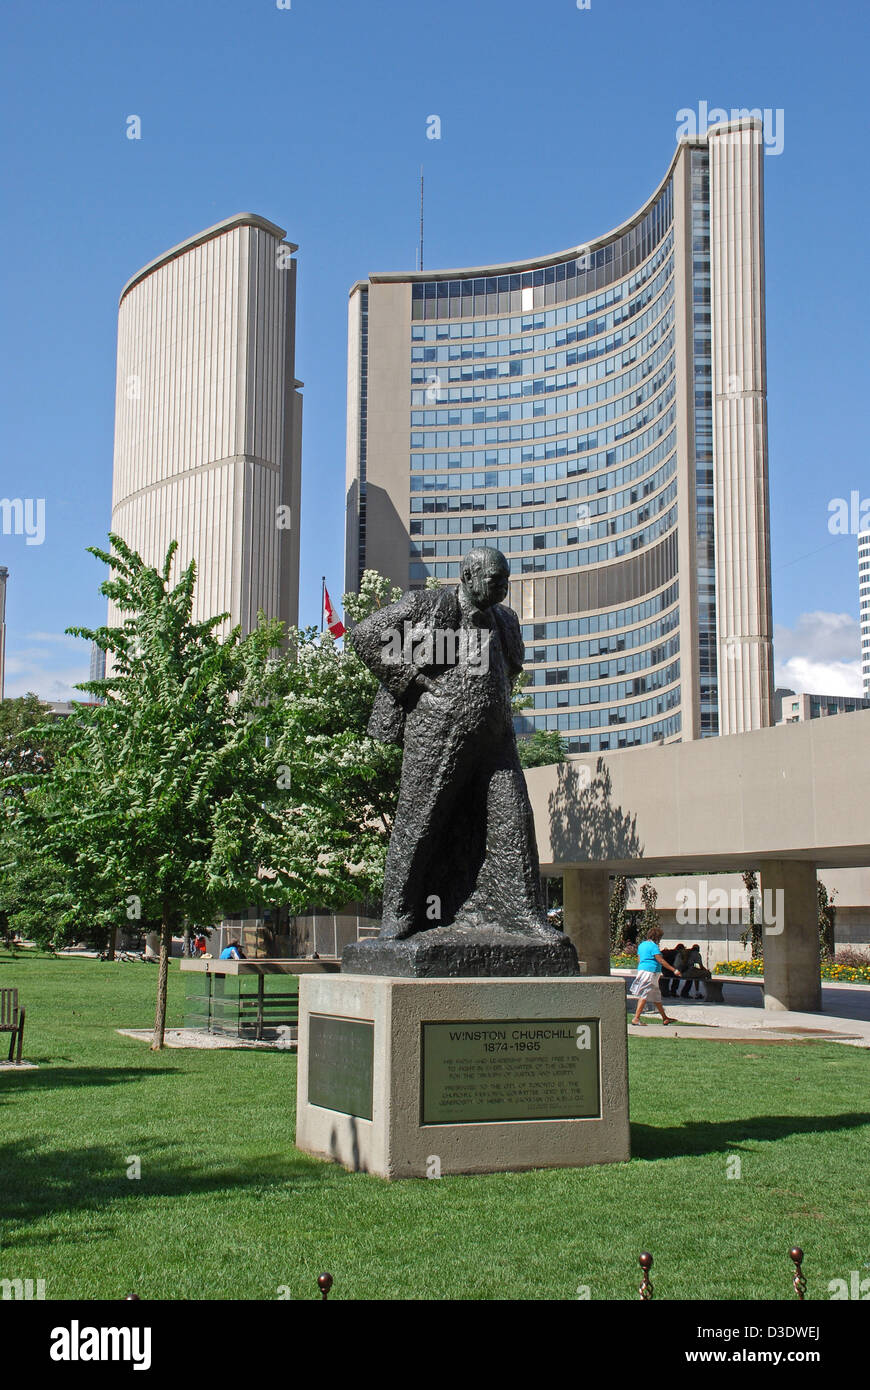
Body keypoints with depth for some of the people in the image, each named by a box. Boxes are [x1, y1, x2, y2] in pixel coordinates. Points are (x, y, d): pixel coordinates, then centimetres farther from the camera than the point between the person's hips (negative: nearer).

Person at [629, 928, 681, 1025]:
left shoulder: (642, 945, 14)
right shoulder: (653, 946, -13)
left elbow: (639, 960, 18)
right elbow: (661, 961, -17)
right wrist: (674, 970, -14)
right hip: (650, 972, -10)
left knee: (656, 996, 15)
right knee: (644, 996, -9)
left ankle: (665, 1018, 21)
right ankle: (636, 1018, -11)